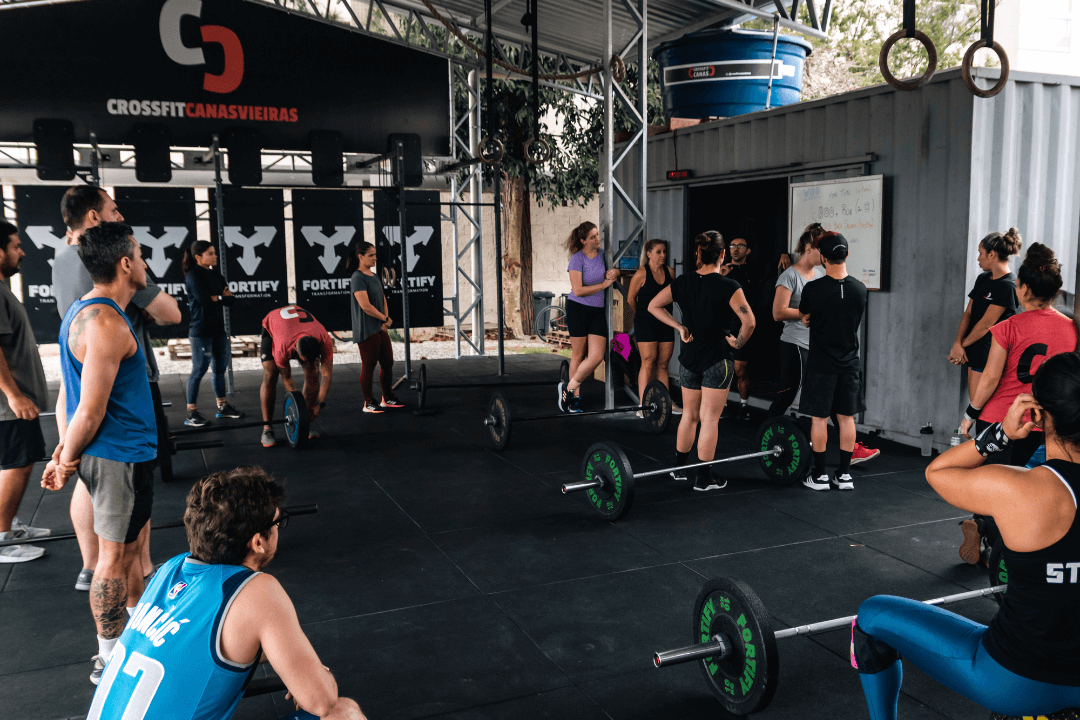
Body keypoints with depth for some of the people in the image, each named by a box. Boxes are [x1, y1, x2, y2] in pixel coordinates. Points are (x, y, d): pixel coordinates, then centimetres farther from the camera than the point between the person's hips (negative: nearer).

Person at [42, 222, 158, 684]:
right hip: (118, 456, -10)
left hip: (124, 454, 10)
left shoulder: (83, 310, 11)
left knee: (133, 538, 22)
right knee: (115, 553, 2)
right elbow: (89, 412, -22)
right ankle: (110, 660, 17)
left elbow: (69, 395, 12)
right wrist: (67, 460, -8)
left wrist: (65, 452, 10)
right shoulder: (106, 325, -23)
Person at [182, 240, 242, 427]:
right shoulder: (193, 276, -10)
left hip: (218, 328, 8)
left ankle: (223, 406, 23)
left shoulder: (216, 275, 13)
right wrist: (221, 296, -4)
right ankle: (191, 413, -1)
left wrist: (214, 297, -11)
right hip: (201, 330, -8)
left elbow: (231, 299, 5)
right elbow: (204, 300, -21)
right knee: (199, 369, -7)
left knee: (221, 368, 12)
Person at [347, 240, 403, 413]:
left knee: (388, 363, 13)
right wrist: (385, 318, -11)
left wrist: (386, 319, 0)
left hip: (380, 328, 9)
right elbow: (365, 305, -21)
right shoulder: (358, 278, -14)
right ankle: (369, 403, 11)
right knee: (368, 366, 0)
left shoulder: (375, 276, 13)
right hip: (366, 331, -9)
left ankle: (387, 398, 26)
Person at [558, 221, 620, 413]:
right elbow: (578, 290, -16)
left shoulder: (602, 254, 7)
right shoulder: (577, 259, -10)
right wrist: (604, 284, -11)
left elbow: (613, 271, 25)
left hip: (597, 311, 5)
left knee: (597, 356, -6)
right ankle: (575, 397, 16)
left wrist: (614, 272, 0)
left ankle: (569, 388, 9)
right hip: (578, 309, -5)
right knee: (578, 355, 3)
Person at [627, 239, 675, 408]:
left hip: (665, 323, 5)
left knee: (663, 364, 7)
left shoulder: (670, 272, 6)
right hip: (646, 324, -5)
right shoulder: (641, 274, -9)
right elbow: (631, 298, 1)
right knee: (648, 362, -10)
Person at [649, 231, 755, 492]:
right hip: (717, 359, -5)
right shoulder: (728, 287, -14)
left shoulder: (683, 282, 1)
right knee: (709, 419, 2)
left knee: (689, 415, 19)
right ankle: (704, 478, 8)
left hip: (689, 357, 5)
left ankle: (679, 468, 29)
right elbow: (749, 321, -24)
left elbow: (653, 306, 6)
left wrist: (679, 327, 4)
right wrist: (739, 342, -7)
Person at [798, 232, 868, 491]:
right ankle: (844, 475, 16)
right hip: (850, 363, 4)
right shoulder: (860, 290, -1)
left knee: (819, 419, 4)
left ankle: (819, 475, 9)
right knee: (846, 418, 10)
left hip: (821, 365, -3)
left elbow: (805, 319, 4)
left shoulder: (813, 289, -14)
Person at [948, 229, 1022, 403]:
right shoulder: (983, 278, 12)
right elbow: (968, 313, 8)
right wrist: (958, 343, -6)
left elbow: (986, 324, -15)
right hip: (975, 352, 8)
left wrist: (964, 344, -5)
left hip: (990, 354, -8)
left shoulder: (1008, 286, -14)